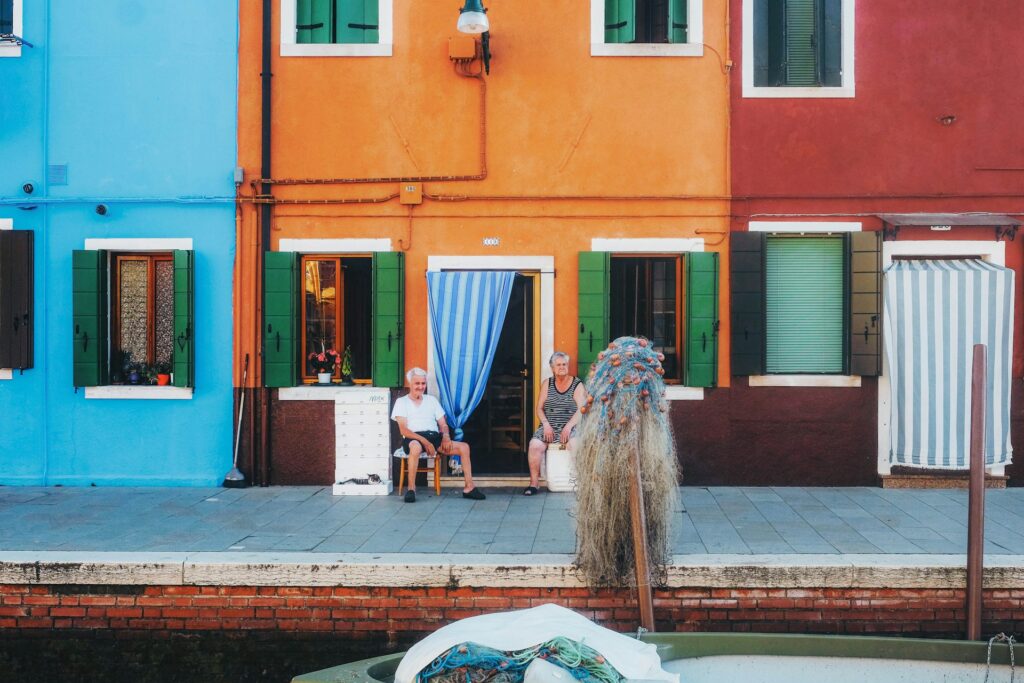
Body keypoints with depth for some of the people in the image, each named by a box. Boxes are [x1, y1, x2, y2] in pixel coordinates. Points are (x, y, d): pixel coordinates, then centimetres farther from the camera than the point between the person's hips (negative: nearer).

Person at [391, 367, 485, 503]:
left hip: (434, 436, 5)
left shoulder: (431, 400, 22)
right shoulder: (401, 402, 8)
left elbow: (443, 424, 19)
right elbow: (403, 430, -5)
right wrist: (424, 441, -19)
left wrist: (446, 436, -6)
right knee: (416, 447, -42)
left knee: (464, 447, -14)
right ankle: (411, 489, -31)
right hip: (413, 438, -5)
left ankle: (469, 487, -11)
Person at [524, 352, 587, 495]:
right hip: (549, 427, 2)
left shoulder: (577, 384, 5)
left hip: (571, 427, -2)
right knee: (535, 444, -27)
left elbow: (581, 410, -4)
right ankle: (534, 483, -19)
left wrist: (568, 427, -18)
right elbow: (540, 408, 10)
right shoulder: (547, 384, 14)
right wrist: (546, 425, -8)